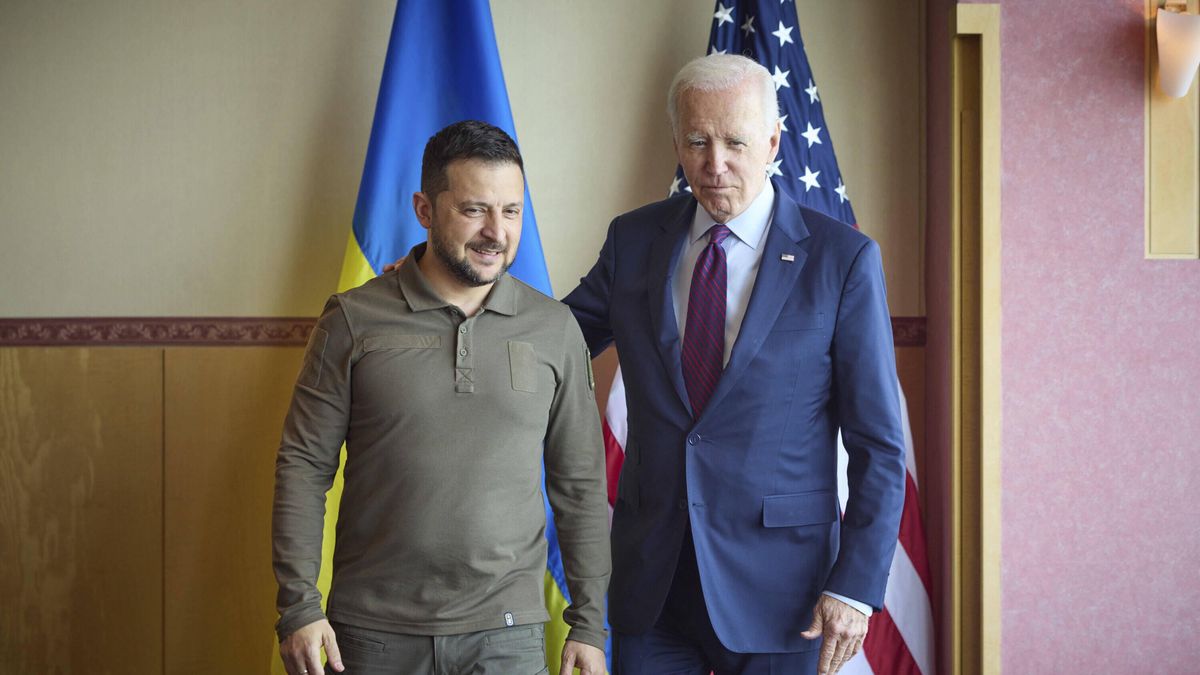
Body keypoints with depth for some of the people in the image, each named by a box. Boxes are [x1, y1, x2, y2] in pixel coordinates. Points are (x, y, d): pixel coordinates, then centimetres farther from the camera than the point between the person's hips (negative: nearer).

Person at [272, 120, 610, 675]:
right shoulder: (354, 321, 0)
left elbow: (580, 486, 8)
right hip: (375, 630, -1)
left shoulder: (555, 330, 5)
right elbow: (303, 466, 0)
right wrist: (299, 606, -7)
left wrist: (589, 624, 6)